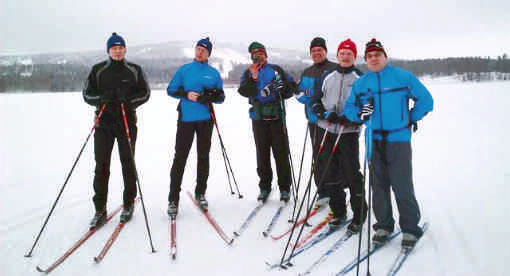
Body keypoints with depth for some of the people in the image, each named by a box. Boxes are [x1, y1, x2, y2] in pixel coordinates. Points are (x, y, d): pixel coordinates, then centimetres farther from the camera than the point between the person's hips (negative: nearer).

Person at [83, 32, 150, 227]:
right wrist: (102, 98, -14)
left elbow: (145, 93, 5)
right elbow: (87, 94, 7)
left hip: (127, 122, 0)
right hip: (103, 123, 1)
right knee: (101, 166, -2)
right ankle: (100, 210, 6)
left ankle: (128, 205, 19)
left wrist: (128, 100, -13)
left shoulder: (134, 70, 7)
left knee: (128, 164, 6)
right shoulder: (98, 70, 8)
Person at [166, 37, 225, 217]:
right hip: (186, 119, -2)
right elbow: (171, 90, 6)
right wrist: (186, 94, -11)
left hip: (205, 119, 2)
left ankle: (200, 193, 23)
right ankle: (173, 199, 0)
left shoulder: (214, 73, 9)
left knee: (203, 157, 9)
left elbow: (221, 97, 10)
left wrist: (211, 96, -12)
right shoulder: (183, 70, 7)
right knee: (180, 157, -4)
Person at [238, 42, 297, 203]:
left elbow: (292, 85, 14)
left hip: (277, 117, -1)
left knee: (281, 153, -1)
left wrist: (283, 89, -6)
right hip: (258, 118, 1)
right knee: (262, 154, 6)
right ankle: (264, 188, 17)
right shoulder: (248, 73, 11)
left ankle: (284, 188, 8)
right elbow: (244, 92, -5)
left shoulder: (276, 70, 11)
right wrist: (253, 78, -19)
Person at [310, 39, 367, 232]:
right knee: (329, 173, 8)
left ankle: (359, 216, 9)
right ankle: (338, 212, 22)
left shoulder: (360, 78, 3)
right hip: (327, 130, 4)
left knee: (352, 174, -4)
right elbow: (316, 102, 13)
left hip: (349, 131, -4)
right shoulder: (327, 77, 13)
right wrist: (325, 114, -6)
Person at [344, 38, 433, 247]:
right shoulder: (360, 83, 11)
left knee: (402, 186, -5)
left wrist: (411, 119, 3)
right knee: (378, 185, 8)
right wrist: (360, 114, -6)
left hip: (399, 139, -3)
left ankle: (410, 228, 10)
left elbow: (425, 100, 8)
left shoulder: (403, 77, 3)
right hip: (374, 141, 3)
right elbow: (349, 108, 14)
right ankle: (383, 225, 22)